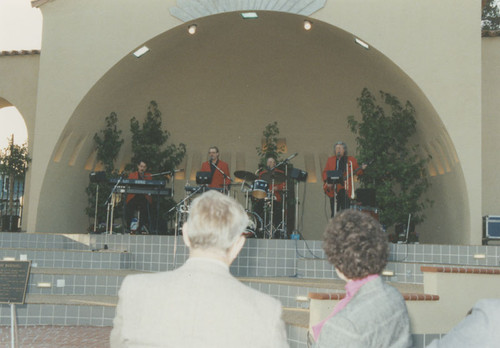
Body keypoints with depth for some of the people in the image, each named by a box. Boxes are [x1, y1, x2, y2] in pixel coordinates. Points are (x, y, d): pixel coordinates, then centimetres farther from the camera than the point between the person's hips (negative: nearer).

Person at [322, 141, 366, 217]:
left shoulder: (351, 160, 7)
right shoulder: (330, 160, 14)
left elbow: (357, 171, 6)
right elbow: (325, 172, 13)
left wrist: (362, 168, -16)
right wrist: (327, 182, -3)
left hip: (345, 190, -2)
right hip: (333, 190, 2)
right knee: (334, 212, 5)